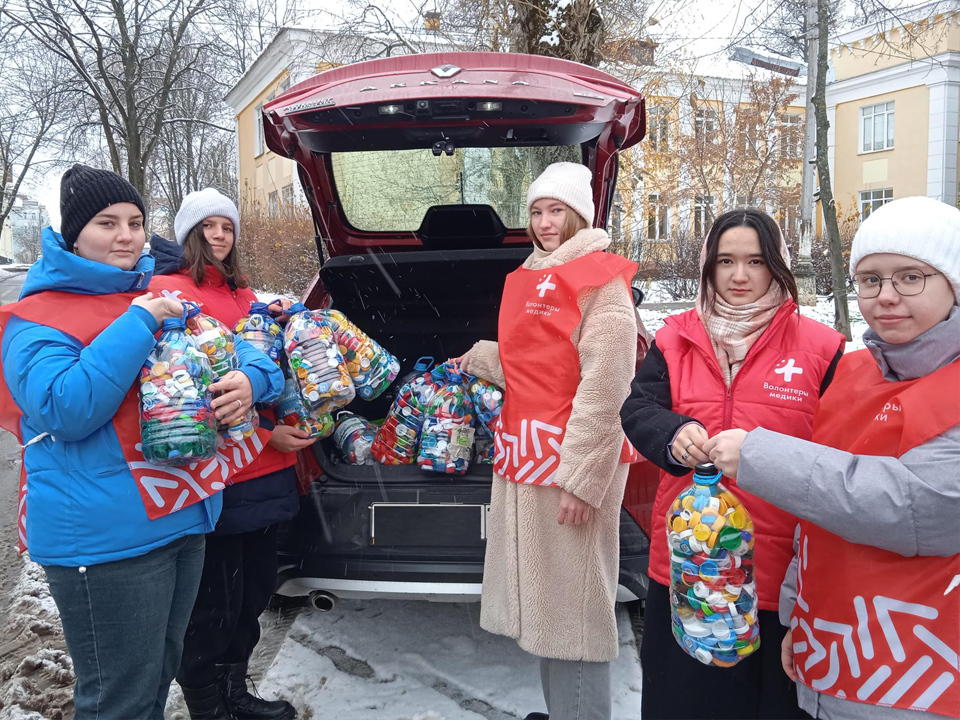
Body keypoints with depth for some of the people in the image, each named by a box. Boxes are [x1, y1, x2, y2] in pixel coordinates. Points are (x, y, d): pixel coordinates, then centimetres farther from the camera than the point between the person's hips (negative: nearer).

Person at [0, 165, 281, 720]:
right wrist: (138, 324, -21)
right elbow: (65, 410, -23)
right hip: (104, 536, -7)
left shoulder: (165, 296, 11)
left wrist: (251, 379, -9)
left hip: (185, 516, 7)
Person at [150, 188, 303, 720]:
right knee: (215, 602, 4)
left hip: (263, 467, 8)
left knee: (255, 587, 17)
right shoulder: (172, 291, -9)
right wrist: (265, 433, -16)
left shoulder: (243, 294, 16)